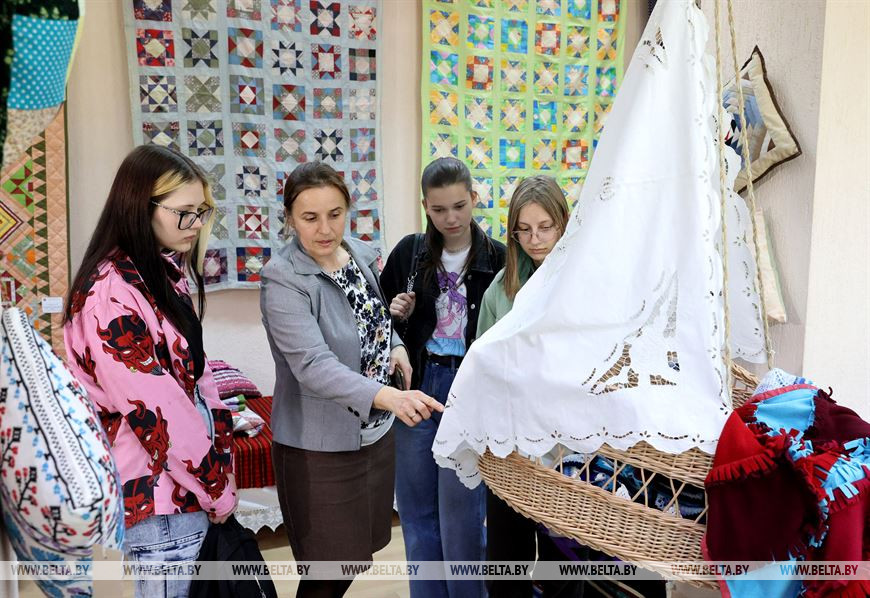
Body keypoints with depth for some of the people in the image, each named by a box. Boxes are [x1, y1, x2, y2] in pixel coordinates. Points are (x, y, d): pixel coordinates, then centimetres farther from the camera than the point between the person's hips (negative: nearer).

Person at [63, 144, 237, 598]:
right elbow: (153, 407, -23)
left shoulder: (165, 273, 7)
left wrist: (220, 464, 3)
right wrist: (217, 487, -13)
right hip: (158, 494, -9)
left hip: (188, 482, 9)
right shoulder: (111, 293, -21)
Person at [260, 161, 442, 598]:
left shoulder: (362, 254, 1)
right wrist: (388, 396, -46)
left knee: (359, 555, 21)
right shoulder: (283, 280, -20)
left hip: (374, 432, 7)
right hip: (320, 447, -6)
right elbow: (314, 365, -32)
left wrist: (395, 345, -3)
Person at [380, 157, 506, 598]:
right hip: (416, 387, 3)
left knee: (461, 514, 3)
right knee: (417, 511, 13)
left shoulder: (498, 259, -5)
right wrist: (399, 316, -7)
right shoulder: (409, 253, 3)